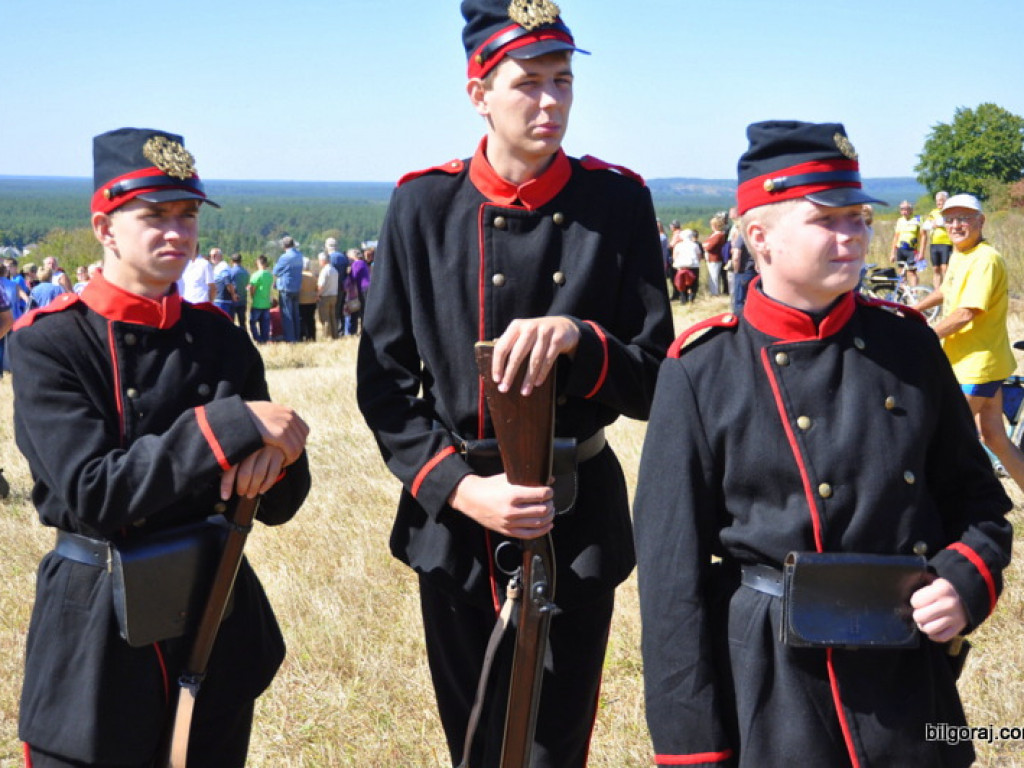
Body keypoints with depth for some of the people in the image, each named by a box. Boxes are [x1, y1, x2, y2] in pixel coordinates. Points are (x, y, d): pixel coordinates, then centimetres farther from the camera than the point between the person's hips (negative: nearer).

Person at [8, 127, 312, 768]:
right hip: (98, 636, -4)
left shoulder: (219, 336, 3)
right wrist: (232, 424, -27)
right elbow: (90, 492, -23)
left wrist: (273, 456, -20)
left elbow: (278, 507, 3)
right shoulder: (48, 343, -10)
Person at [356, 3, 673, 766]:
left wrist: (576, 338, -25)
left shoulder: (618, 201, -5)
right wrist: (458, 488, -15)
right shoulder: (424, 204, -4)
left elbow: (655, 382, -5)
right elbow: (384, 380, -3)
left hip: (577, 528, -1)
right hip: (455, 525, 1)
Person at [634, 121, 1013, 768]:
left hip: (911, 680, 4)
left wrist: (968, 580, -9)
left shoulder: (908, 343, 3)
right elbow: (674, 568, -7)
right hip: (767, 687, -3)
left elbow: (976, 494, 13)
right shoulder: (702, 370, -8)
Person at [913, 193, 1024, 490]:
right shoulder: (958, 255, 10)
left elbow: (966, 313, -27)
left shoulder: (986, 259, -20)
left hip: (976, 365, -9)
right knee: (994, 438, 15)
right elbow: (946, 290, 29)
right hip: (973, 362, 9)